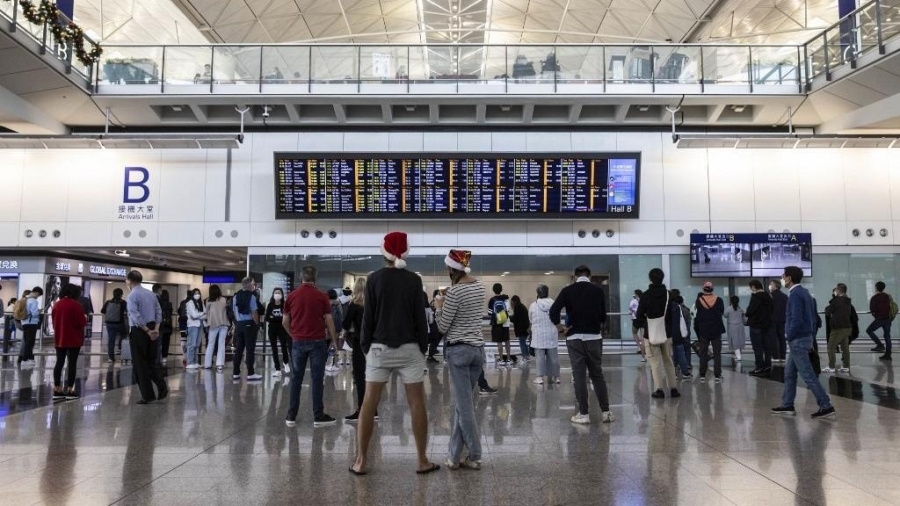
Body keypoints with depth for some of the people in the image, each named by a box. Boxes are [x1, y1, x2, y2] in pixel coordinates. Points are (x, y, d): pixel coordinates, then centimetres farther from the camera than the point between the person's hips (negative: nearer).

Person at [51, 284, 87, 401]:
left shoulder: (56, 304, 6)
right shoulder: (76, 305, -13)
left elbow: (54, 322, 14)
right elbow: (81, 323, -14)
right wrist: (85, 319, 6)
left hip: (59, 339, 6)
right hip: (74, 340, -6)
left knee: (59, 363, 9)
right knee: (72, 363, -1)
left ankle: (57, 390, 10)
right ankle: (70, 391, 0)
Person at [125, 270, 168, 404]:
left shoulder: (132, 296, -11)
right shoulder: (151, 294, 9)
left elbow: (136, 317, -19)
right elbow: (159, 312, 7)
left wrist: (147, 331, -14)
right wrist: (155, 328, 0)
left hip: (139, 331, -6)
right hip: (152, 330, 6)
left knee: (140, 364, 4)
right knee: (152, 361, 16)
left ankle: (148, 396, 6)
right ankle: (162, 387, 2)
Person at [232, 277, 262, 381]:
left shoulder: (235, 296, 10)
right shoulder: (251, 296, -11)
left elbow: (234, 311, 12)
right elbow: (254, 312, -12)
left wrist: (237, 323, 18)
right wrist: (257, 324, 0)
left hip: (239, 324, 6)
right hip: (249, 324, -6)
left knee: (238, 349, 11)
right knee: (250, 349, -2)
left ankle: (236, 373, 13)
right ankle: (250, 373, -1)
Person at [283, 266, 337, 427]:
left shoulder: (292, 296, 3)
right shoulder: (321, 296, -4)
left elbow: (285, 321, 6)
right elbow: (329, 320, -4)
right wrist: (333, 339, 7)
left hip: (298, 341, 3)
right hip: (317, 341, -2)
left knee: (296, 379, 9)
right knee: (317, 379, 1)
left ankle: (291, 416, 11)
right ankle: (318, 416, 4)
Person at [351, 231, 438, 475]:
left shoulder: (374, 278, -2)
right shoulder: (414, 280, -2)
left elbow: (368, 316, -1)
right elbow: (420, 317, -1)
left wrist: (365, 345, 8)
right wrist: (423, 347, 8)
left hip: (380, 347, 0)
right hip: (409, 348, 0)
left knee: (369, 403, 6)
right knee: (417, 402, 5)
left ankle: (361, 461, 8)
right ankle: (423, 461, 10)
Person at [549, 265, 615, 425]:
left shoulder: (568, 290, -3)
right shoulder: (598, 290, 1)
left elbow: (553, 311, -12)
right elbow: (603, 316, 2)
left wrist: (561, 328, -1)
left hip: (575, 338, -1)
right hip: (594, 337, 1)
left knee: (579, 376, 3)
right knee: (597, 374, 11)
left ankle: (583, 414, 4)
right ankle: (606, 412, 11)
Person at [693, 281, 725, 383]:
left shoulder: (699, 300, -7)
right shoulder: (718, 300, -7)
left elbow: (697, 314, 2)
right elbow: (722, 312, 9)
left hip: (703, 330, 0)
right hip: (716, 330, 0)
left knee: (703, 354, 8)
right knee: (717, 354, 5)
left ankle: (702, 375, 6)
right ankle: (717, 376, 2)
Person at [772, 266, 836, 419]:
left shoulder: (795, 295, -16)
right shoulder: (804, 292, 13)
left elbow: (796, 320, -24)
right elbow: (813, 317, 16)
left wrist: (789, 336, -13)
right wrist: (812, 337, 18)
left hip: (798, 340, -10)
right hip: (805, 338, 10)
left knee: (808, 375, -6)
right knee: (789, 373, 14)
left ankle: (826, 406, -4)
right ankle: (787, 405, 18)